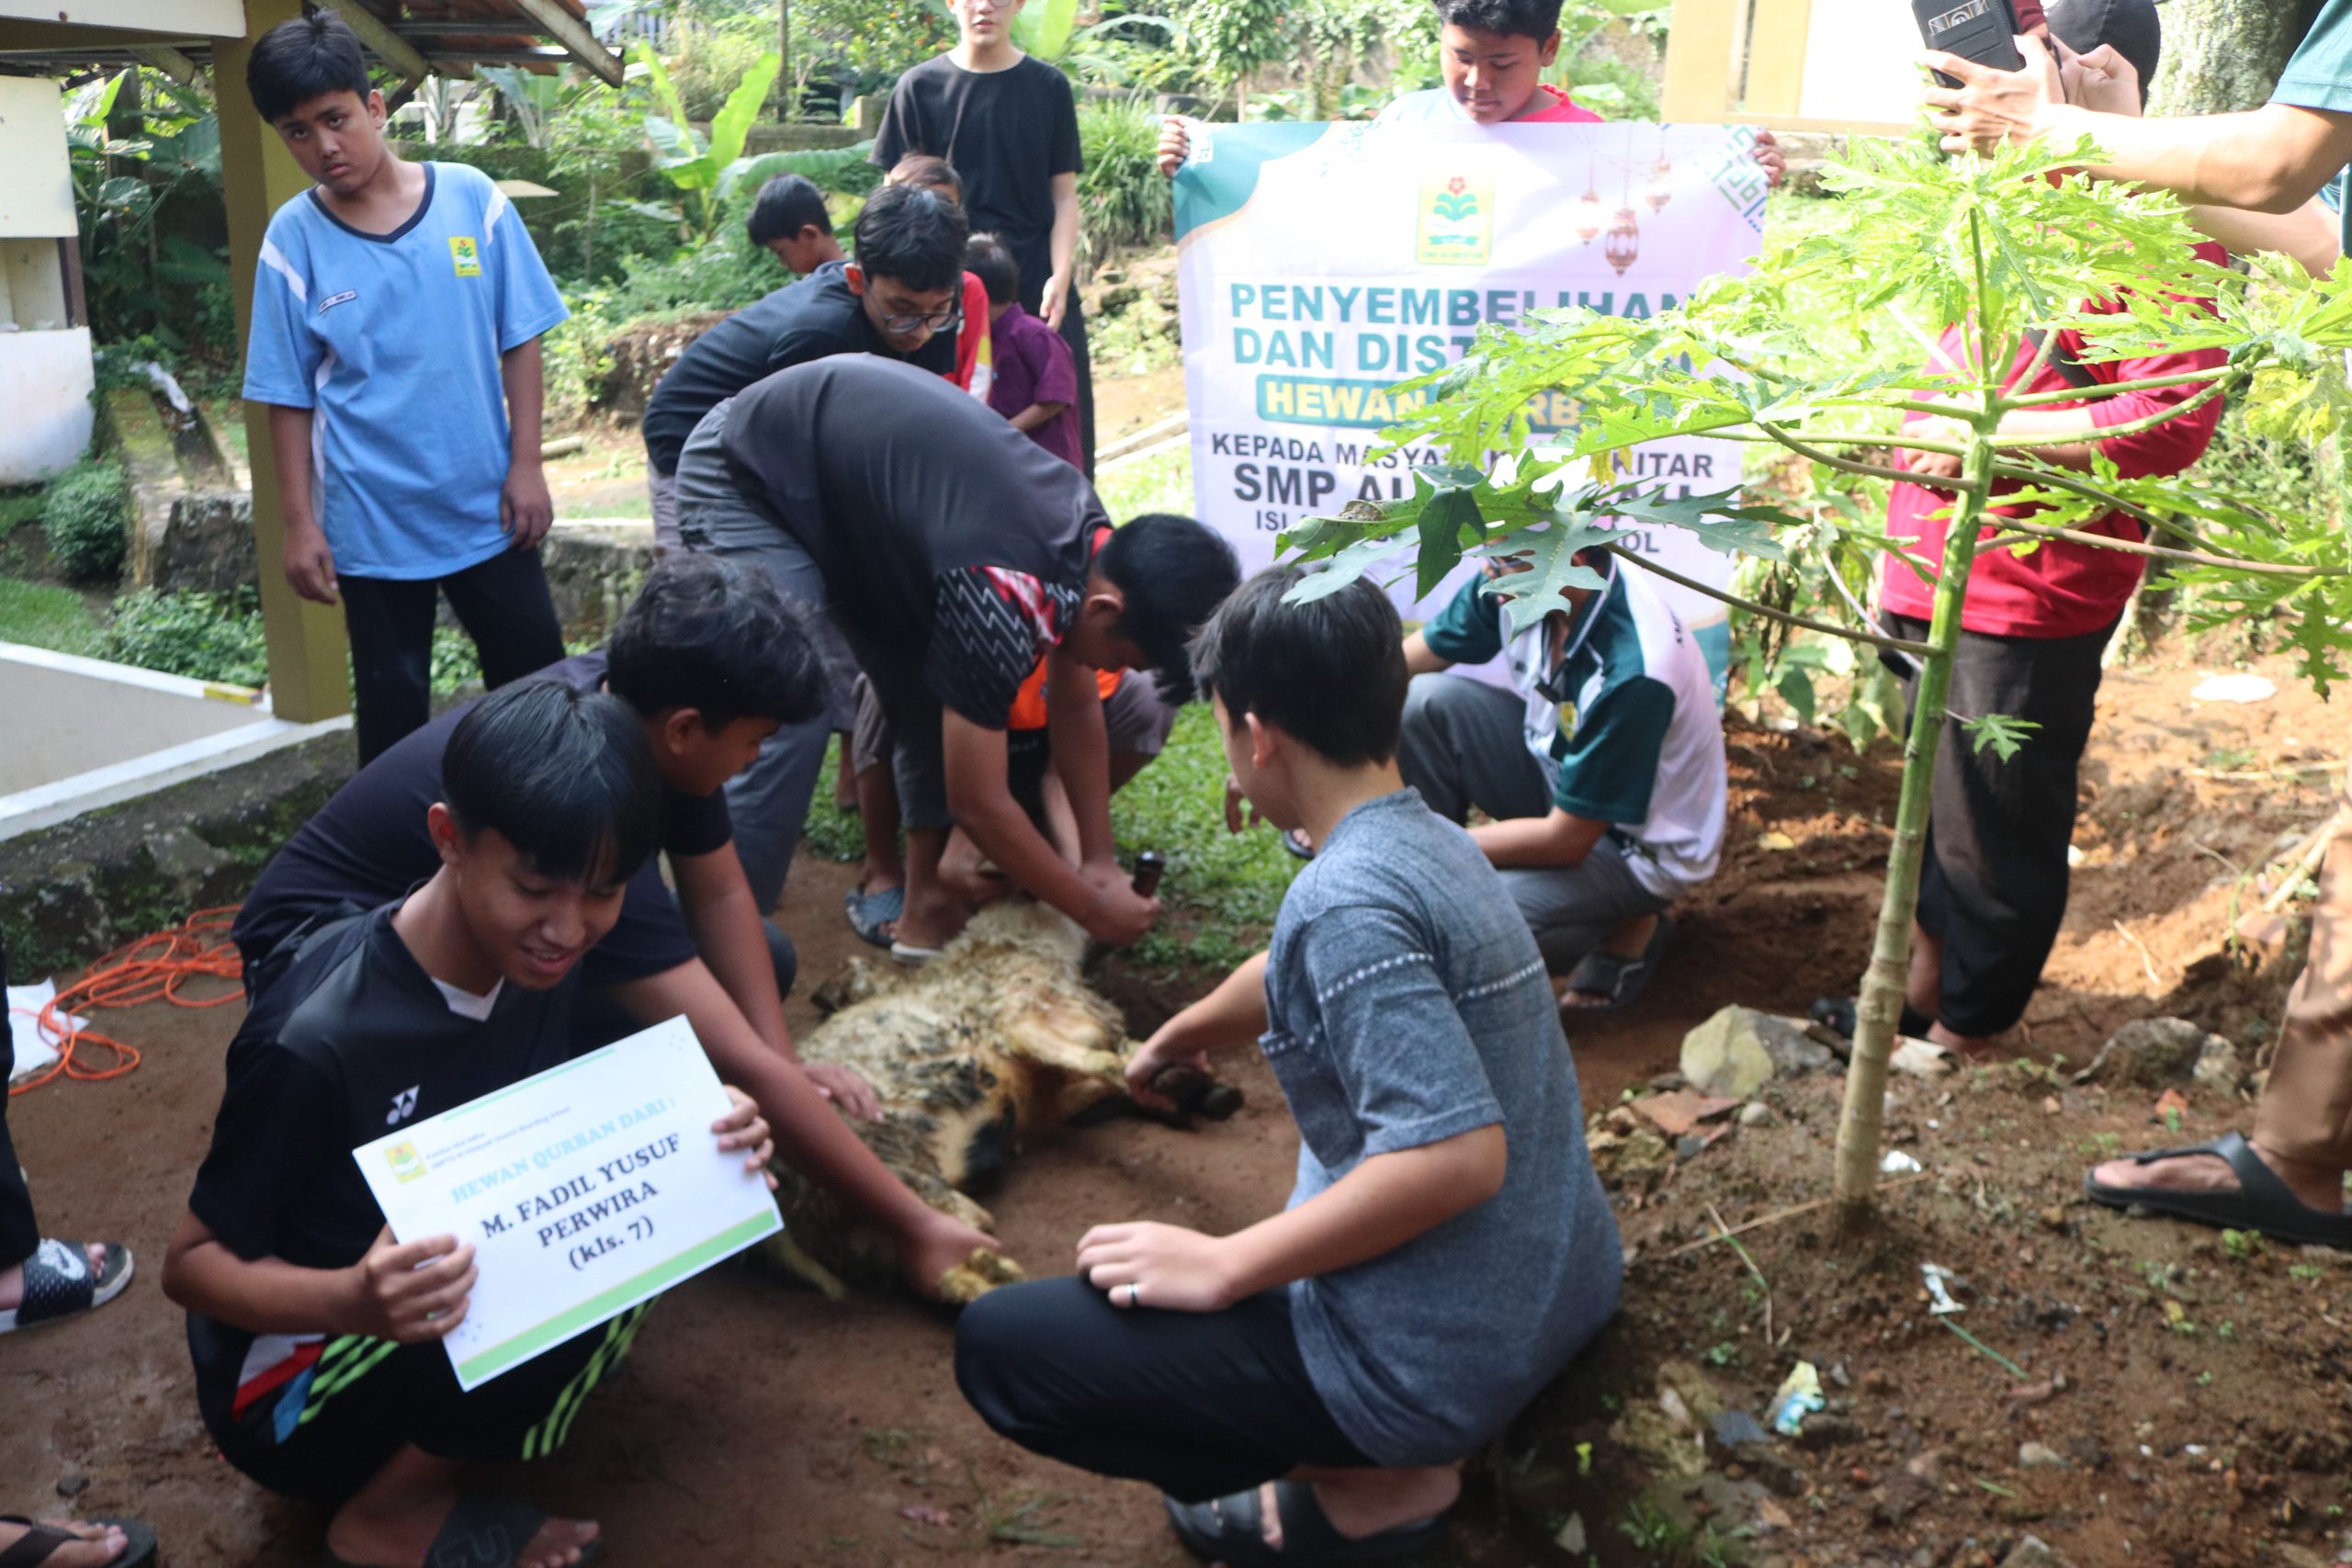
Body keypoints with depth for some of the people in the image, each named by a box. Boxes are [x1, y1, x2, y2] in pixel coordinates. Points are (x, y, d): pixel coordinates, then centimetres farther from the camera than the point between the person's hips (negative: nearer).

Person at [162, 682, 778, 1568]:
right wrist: (351, 1301, -38)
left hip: (465, 1310, 7)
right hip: (289, 1393, -7)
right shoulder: (316, 1041, -30)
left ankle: (437, 1442, 3)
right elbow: (192, 1263, -17)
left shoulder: (536, 958, -11)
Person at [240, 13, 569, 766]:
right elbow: (289, 396, -2)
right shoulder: (291, 240, -5)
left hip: (486, 503, 1)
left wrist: (526, 465, -4)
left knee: (536, 673, 12)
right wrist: (300, 523, -3)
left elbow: (520, 340, -1)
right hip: (371, 519, 0)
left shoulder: (471, 198, -6)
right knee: (392, 700, 12)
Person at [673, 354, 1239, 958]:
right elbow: (978, 803, -26)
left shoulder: (1091, 534, -10)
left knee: (937, 698, 4)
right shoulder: (1001, 595, -36)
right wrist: (1093, 909, -14)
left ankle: (925, 903, 10)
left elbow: (1076, 709, 3)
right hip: (744, 477, -9)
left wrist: (1099, 861, 2)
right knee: (788, 723, -21)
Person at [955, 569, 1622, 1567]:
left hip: (1439, 1362, -9)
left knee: (998, 1345, -5)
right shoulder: (1433, 841, 6)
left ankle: (1376, 1485, 0)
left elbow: (1459, 1153, -30)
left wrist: (1223, 1266, -21)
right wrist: (1183, 1033, 43)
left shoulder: (1344, 900, -23)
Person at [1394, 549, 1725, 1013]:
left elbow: (1566, 841, -28)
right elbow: (1399, 664, -3)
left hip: (1637, 843, -7)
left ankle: (1623, 929, 1)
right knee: (1420, 702, -13)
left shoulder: (1633, 672, -36)